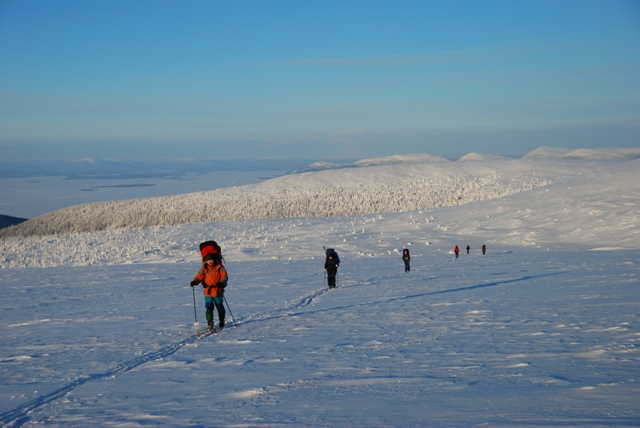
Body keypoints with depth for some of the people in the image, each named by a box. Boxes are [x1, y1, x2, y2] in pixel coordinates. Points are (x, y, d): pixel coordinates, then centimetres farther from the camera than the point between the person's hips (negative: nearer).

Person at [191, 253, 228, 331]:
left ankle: (222, 322, 29)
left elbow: (224, 277, -9)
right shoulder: (204, 269, 2)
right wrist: (195, 281, -23)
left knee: (220, 308, 10)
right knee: (209, 308, -6)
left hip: (218, 292, -1)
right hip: (208, 292, 1)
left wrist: (221, 283, -30)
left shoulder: (220, 268, -3)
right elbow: (199, 276, -2)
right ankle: (210, 324, 1)